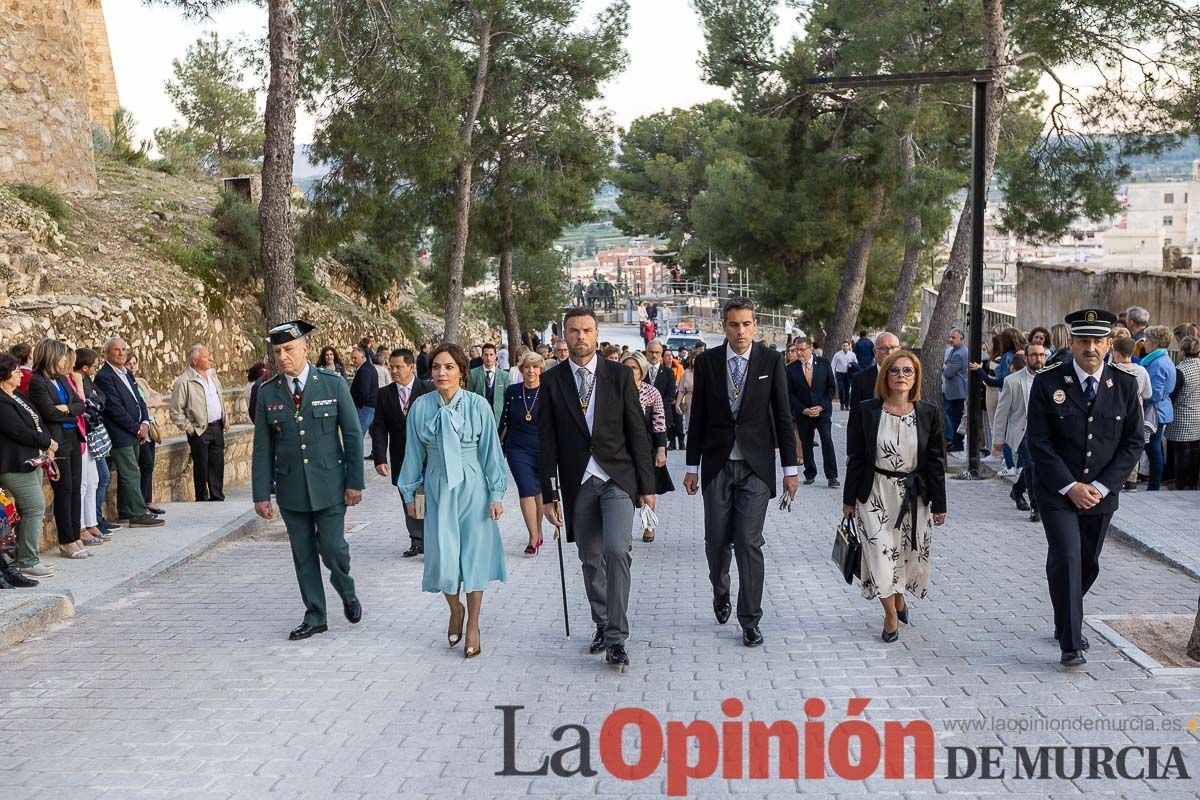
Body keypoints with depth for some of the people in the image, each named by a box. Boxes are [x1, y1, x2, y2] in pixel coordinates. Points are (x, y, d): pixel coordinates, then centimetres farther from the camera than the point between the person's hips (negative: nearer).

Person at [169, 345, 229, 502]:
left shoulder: (212, 375, 10)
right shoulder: (184, 382, -11)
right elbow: (175, 411, -10)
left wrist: (225, 419, 14)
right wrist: (189, 429, -9)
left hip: (217, 427, 6)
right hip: (200, 431, -6)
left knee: (218, 465, 10)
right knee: (201, 468, 2)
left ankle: (218, 498, 20)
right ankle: (202, 500, 13)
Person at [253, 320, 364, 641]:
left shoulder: (333, 383, -4)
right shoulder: (268, 392, 1)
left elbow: (352, 435, -2)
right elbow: (262, 448, 3)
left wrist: (355, 482, -5)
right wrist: (262, 494, 0)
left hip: (329, 484, -2)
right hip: (290, 488, 2)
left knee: (333, 548, -5)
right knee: (303, 555, 8)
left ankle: (348, 594, 25)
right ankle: (315, 616, 21)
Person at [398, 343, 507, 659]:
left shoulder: (478, 405, -8)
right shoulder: (420, 407, -2)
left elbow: (491, 452, -3)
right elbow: (414, 453, 6)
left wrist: (496, 494, -4)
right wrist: (410, 492, 9)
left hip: (472, 489, -1)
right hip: (438, 489, 2)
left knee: (474, 556, 2)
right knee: (443, 558, 0)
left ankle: (472, 626, 16)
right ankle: (455, 609, 28)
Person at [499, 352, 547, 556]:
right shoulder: (512, 391, 1)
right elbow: (505, 421, 10)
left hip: (543, 449, 0)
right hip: (518, 449, 0)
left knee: (539, 490, 11)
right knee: (527, 491, -10)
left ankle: (538, 531, 31)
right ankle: (534, 538, -6)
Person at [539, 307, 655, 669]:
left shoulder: (619, 375, 1)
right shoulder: (552, 382, 3)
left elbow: (637, 431, 2)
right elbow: (548, 443, 4)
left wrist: (646, 484, -1)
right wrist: (548, 495, 1)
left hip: (617, 478, -2)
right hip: (578, 482, 2)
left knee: (616, 550, -16)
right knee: (591, 559, 8)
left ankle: (616, 637, -10)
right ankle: (602, 626, 26)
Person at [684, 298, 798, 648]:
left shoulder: (772, 361, -1)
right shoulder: (707, 361, 2)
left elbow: (783, 416, 1)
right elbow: (697, 417, 6)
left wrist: (790, 468, 0)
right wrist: (692, 467, 5)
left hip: (756, 466, -2)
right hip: (717, 465, 2)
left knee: (749, 543, -5)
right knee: (716, 541, 7)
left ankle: (750, 621, 5)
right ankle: (721, 593, 37)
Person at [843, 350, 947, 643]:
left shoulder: (928, 413, -3)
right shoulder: (868, 411, -5)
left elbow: (936, 461, 1)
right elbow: (856, 458, 0)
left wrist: (939, 504, 1)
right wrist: (849, 498, 1)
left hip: (913, 495, 1)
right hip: (876, 493, -1)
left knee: (909, 554, 10)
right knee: (881, 552, -5)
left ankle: (899, 597, 40)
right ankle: (891, 613, 15)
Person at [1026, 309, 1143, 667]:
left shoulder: (1125, 385, -1)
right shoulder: (1047, 382, -8)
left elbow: (1133, 443, 1)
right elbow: (1039, 442, -8)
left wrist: (1100, 487, -9)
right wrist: (1070, 486, -14)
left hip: (1100, 493, 3)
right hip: (1057, 490, -3)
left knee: (1088, 563, 13)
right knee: (1066, 558, -13)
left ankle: (1066, 621, 37)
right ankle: (1070, 643, -5)